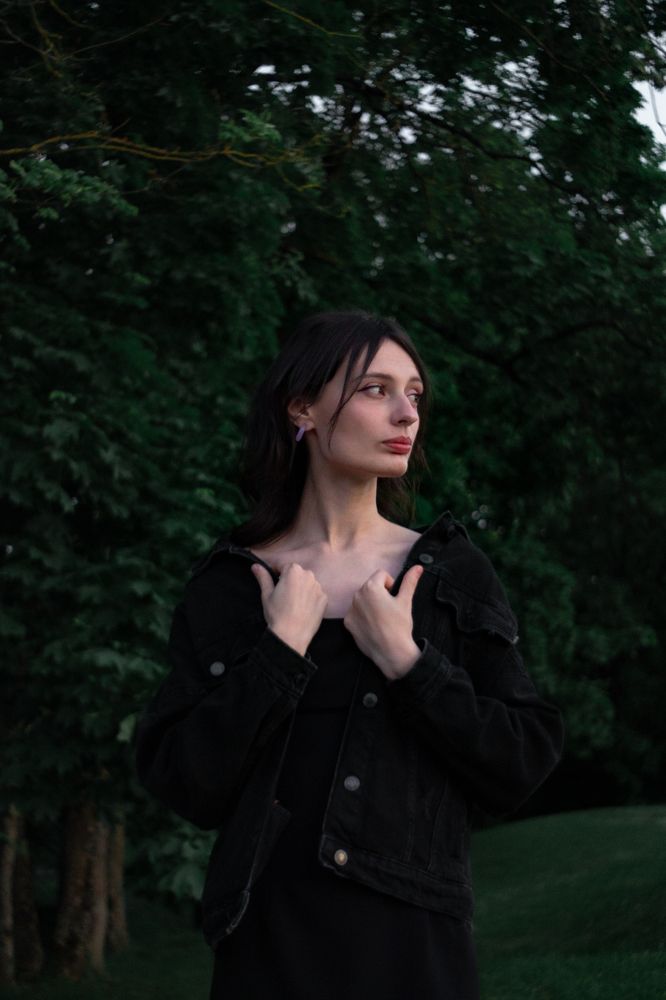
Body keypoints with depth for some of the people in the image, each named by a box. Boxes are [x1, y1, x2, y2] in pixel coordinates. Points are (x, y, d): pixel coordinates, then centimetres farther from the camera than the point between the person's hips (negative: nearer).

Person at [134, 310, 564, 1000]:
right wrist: (282, 651, -13)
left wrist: (407, 663, -12)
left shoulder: (451, 572, 1)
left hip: (416, 943, 1)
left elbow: (523, 767, -4)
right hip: (269, 943, -1)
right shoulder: (229, 585, -1)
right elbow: (182, 787, -8)